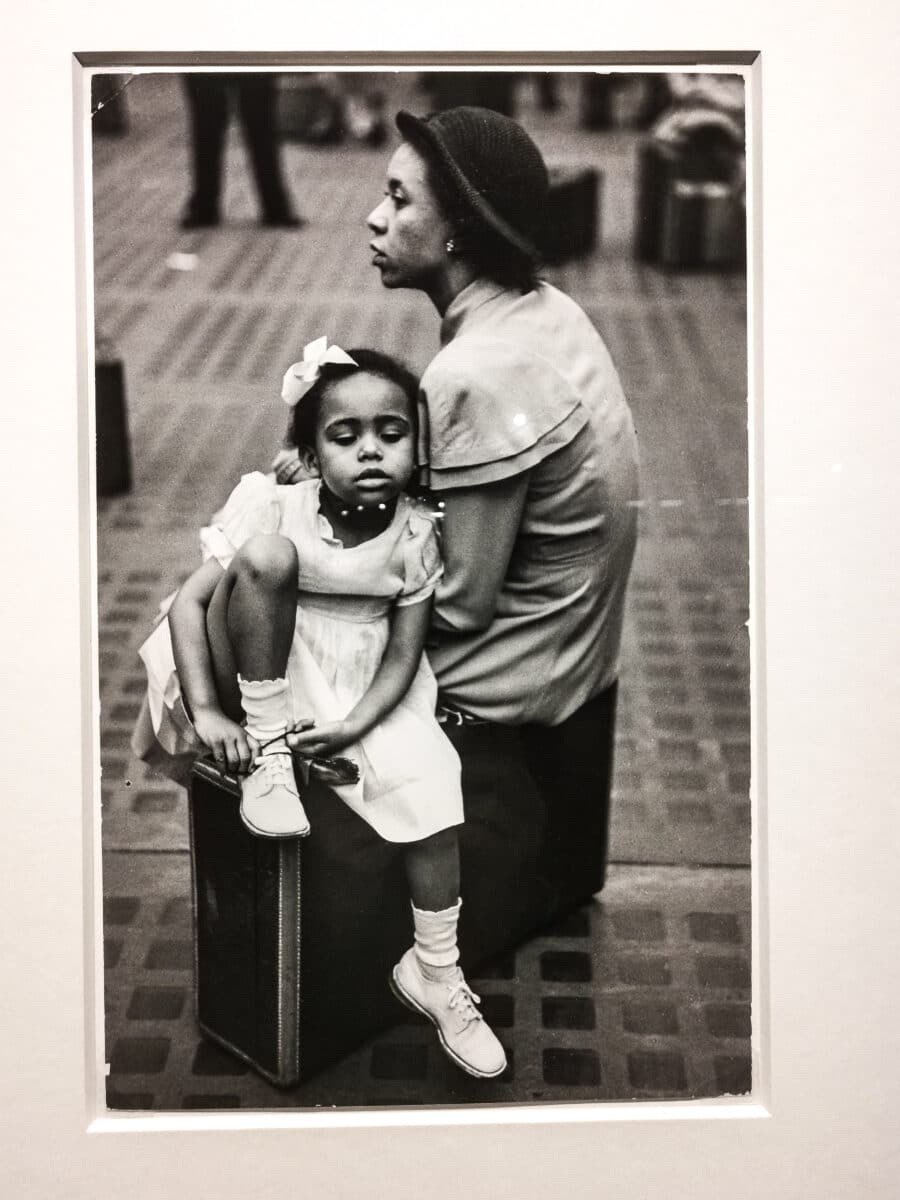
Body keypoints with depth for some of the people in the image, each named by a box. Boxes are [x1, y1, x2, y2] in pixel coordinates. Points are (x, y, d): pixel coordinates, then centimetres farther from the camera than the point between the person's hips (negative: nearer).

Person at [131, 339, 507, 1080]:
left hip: (365, 697, 3)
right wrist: (206, 712, -23)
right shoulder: (274, 509, -15)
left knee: (433, 778, -21)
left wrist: (354, 725, -23)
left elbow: (403, 655, -7)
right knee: (264, 556, -29)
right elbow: (190, 603, -15)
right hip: (267, 688, -3)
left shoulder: (416, 536, -8)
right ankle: (267, 751, -18)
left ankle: (436, 971, -1)